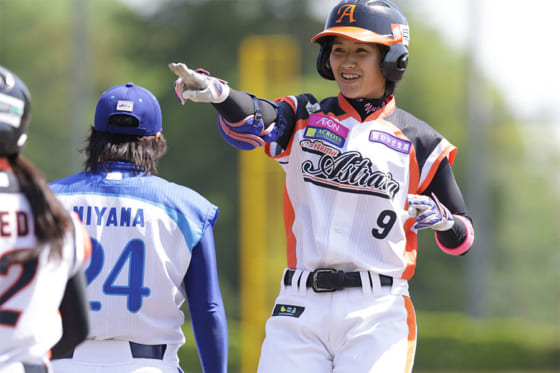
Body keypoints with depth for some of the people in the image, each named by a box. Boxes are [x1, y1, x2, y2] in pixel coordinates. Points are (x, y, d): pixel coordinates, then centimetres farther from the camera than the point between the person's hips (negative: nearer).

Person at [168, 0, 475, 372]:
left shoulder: (419, 141, 10)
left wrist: (439, 219, -12)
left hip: (377, 314, -2)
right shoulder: (304, 118, 13)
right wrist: (218, 92, -33)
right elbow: (252, 124, -11)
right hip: (299, 311, 2)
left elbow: (460, 240, 12)